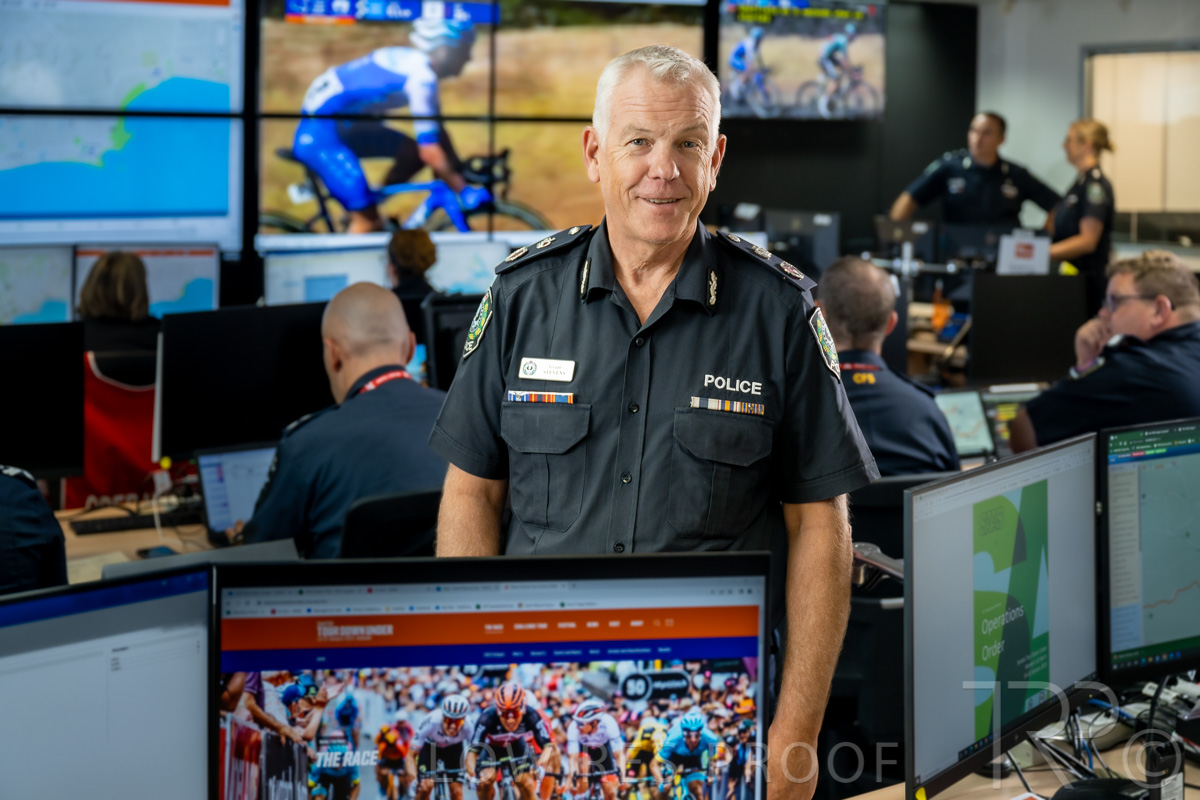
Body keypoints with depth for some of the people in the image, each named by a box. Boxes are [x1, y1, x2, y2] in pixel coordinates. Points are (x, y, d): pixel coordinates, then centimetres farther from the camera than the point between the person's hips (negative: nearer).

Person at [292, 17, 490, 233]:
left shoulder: (415, 63, 8)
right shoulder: (421, 77, -21)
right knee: (369, 223, -14)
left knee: (413, 154, 10)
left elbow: (437, 131, 17)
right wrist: (464, 190, -16)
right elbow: (430, 152, -23)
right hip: (319, 135, -10)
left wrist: (459, 172, 14)